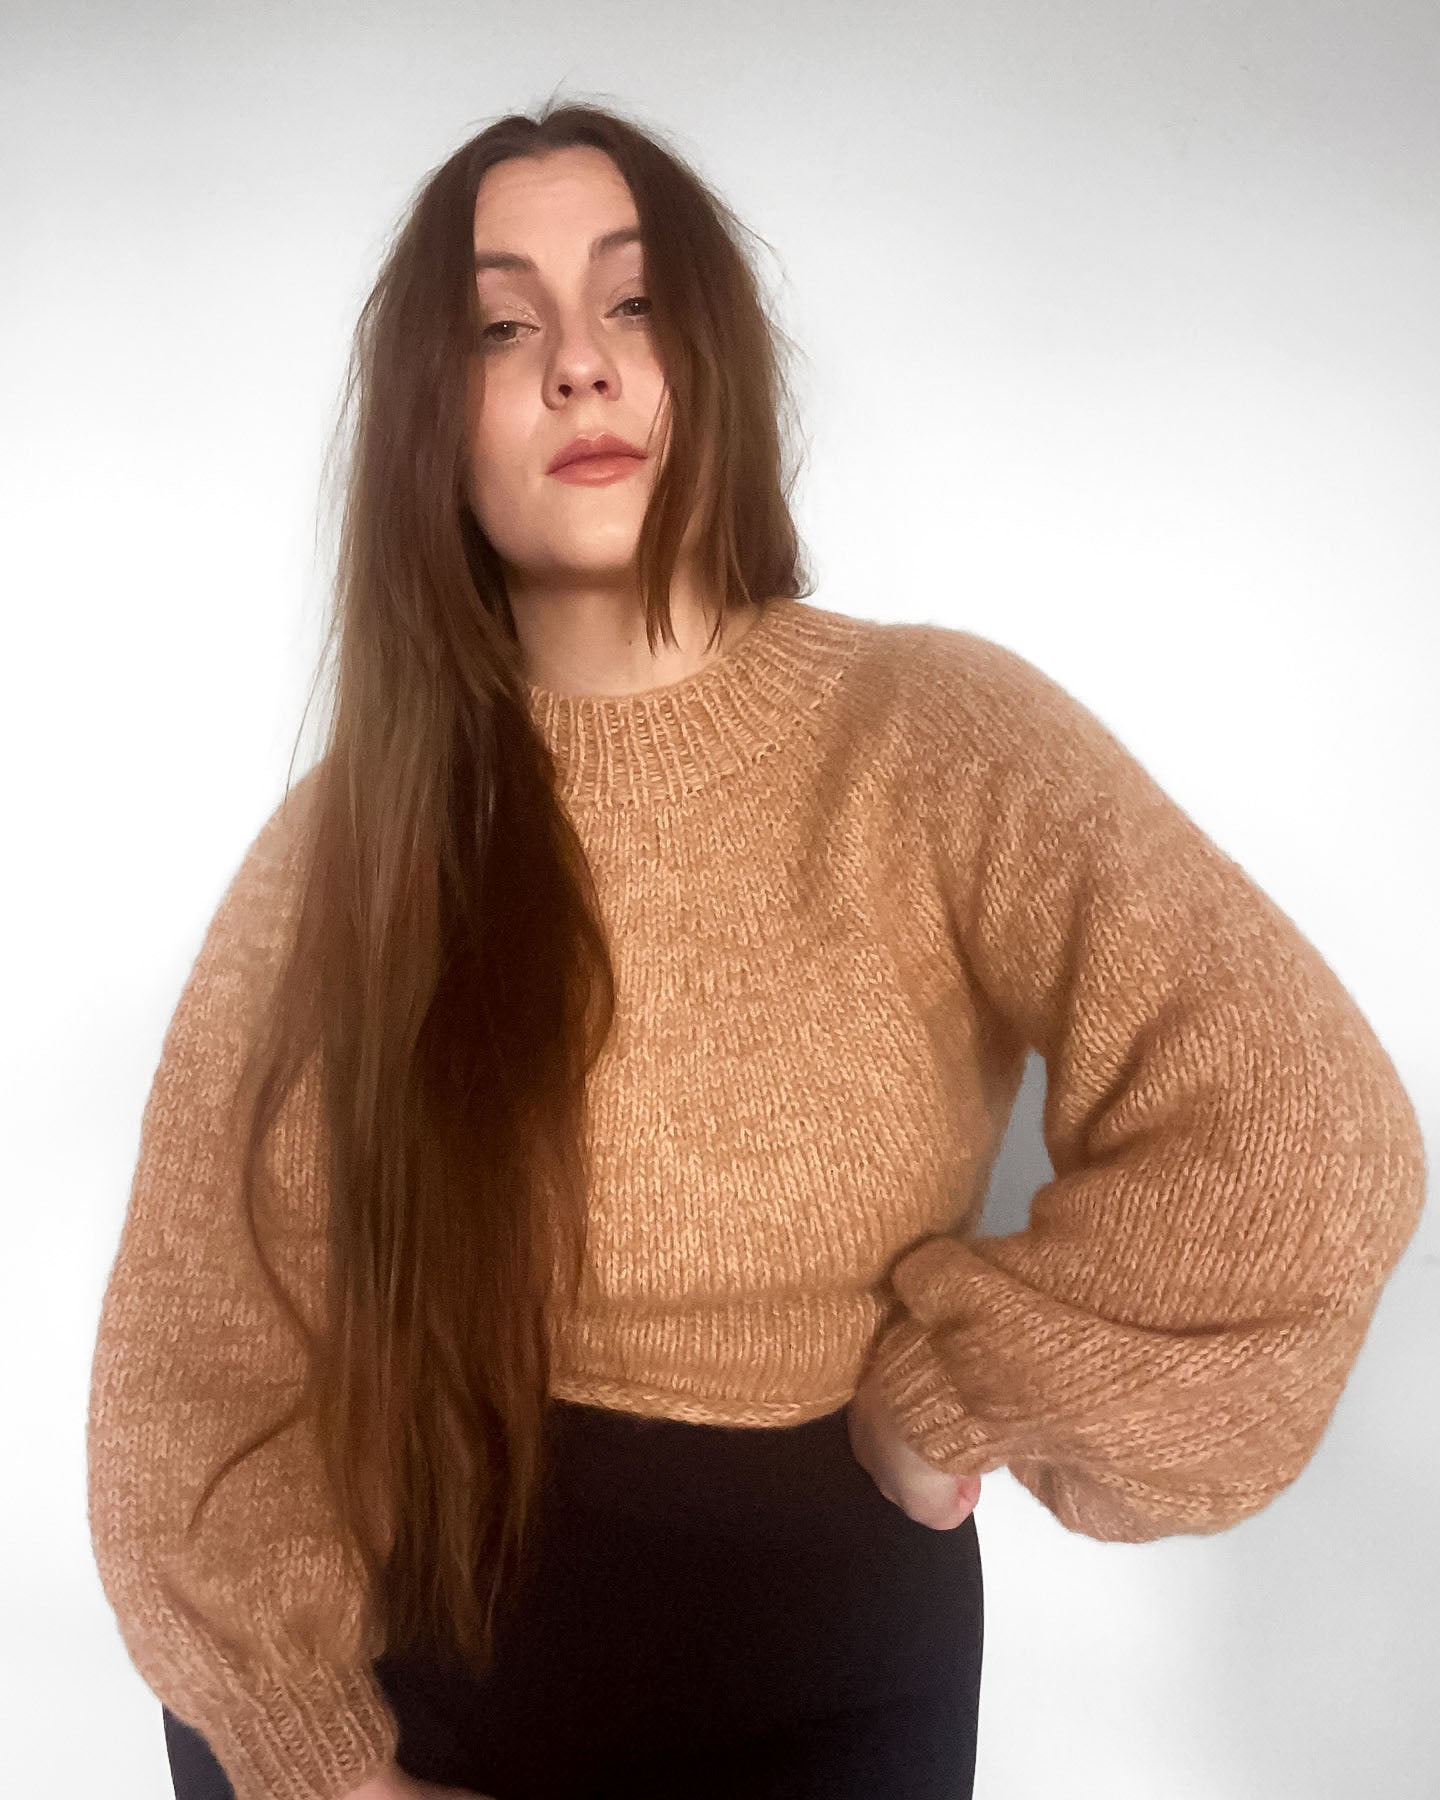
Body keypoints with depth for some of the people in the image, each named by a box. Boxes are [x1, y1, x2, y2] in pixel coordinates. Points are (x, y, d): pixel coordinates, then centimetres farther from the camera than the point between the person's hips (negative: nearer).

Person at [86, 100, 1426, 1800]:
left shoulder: (927, 735, -14)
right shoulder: (348, 839, -8)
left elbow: (1299, 1147, -23)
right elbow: (202, 1348, -8)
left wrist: (948, 1396, -16)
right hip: (394, 1659, 2)